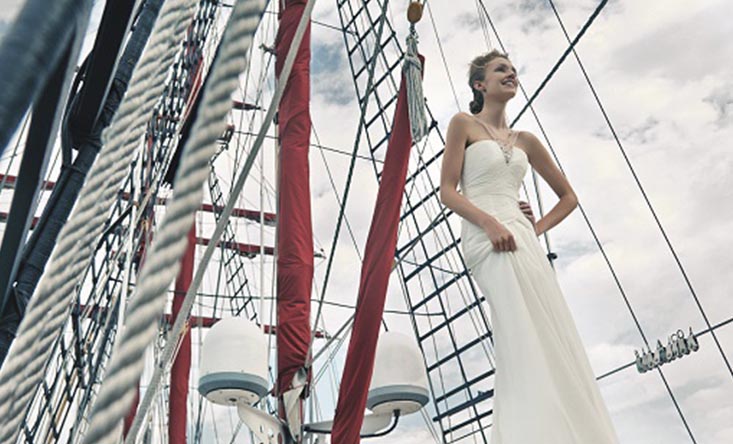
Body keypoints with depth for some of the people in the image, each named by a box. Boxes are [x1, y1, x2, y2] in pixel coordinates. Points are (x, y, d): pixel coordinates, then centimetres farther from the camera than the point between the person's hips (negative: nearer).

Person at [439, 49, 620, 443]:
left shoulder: (525, 141, 22)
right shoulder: (464, 124, 8)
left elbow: (568, 197, 26)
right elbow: (447, 192, -2)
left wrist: (538, 227, 8)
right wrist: (490, 222, -17)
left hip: (521, 237, 6)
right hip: (486, 238, -6)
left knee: (552, 337, 0)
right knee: (525, 340, -17)